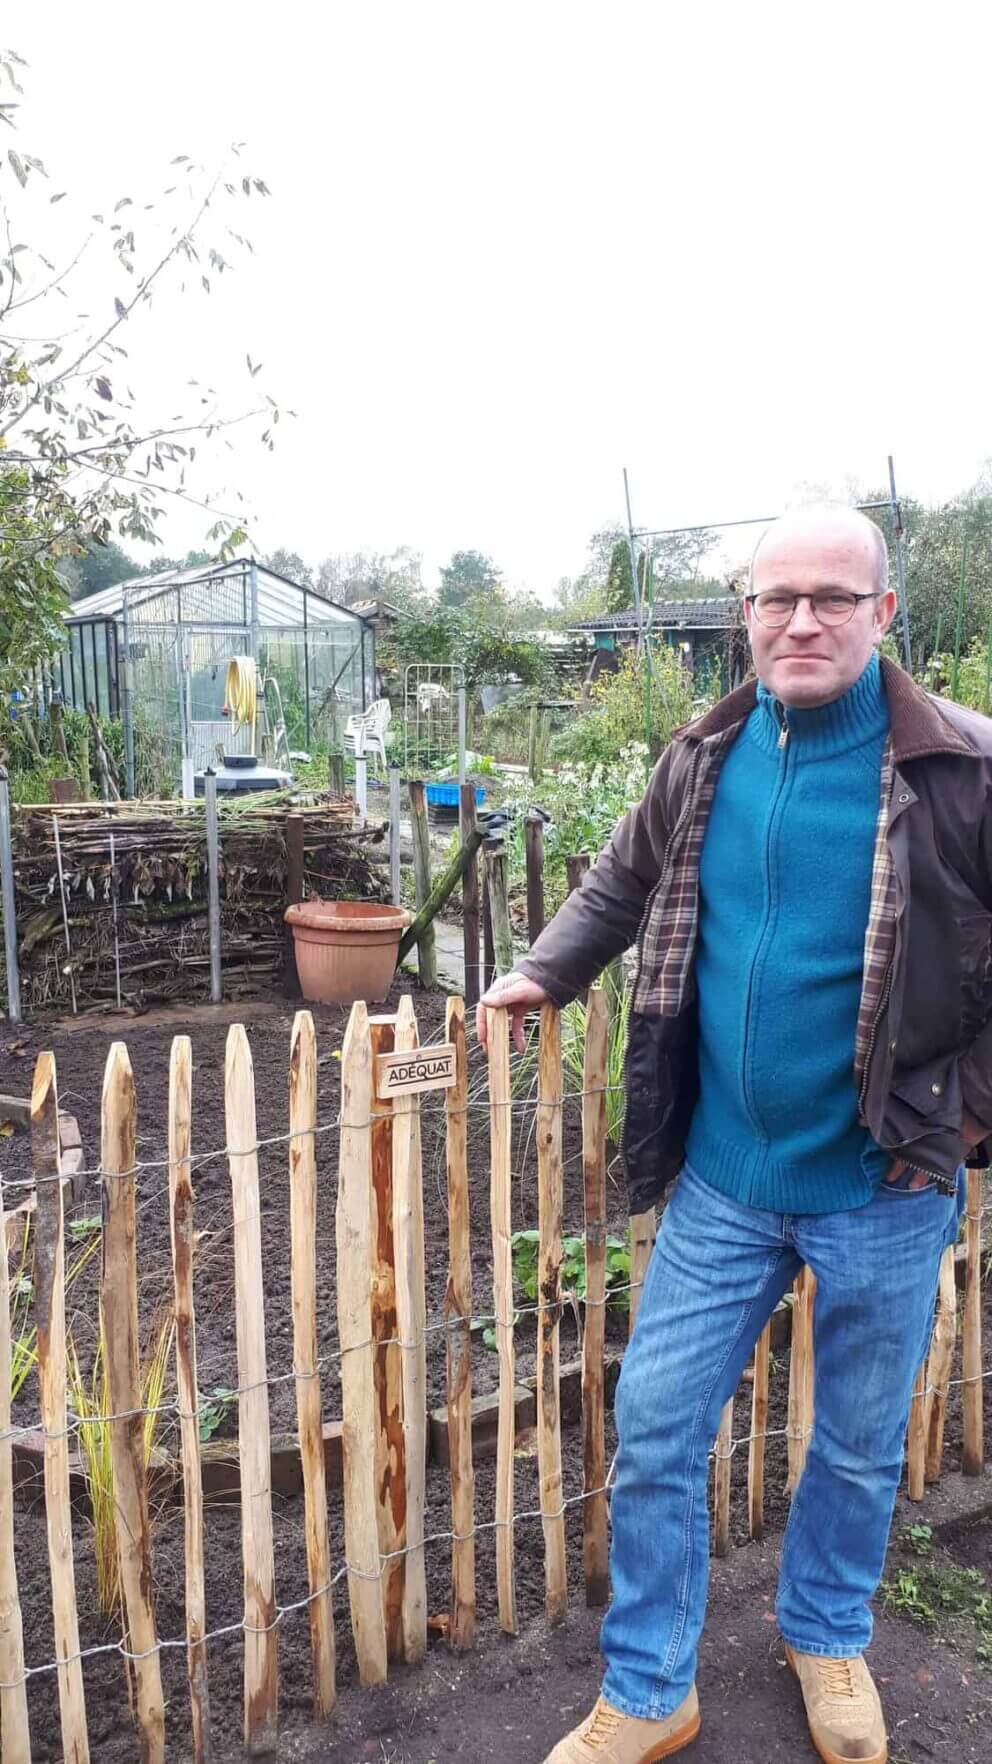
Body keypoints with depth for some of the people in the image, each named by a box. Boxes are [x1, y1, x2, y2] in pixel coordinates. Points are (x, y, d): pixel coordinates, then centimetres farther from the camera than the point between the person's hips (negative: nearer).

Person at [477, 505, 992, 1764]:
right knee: (654, 1427, 9)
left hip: (882, 1189, -2)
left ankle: (826, 1635, 49)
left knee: (860, 1447, 19)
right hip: (721, 1180, 3)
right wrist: (544, 973, 3)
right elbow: (625, 882, 14)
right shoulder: (706, 757, -1)